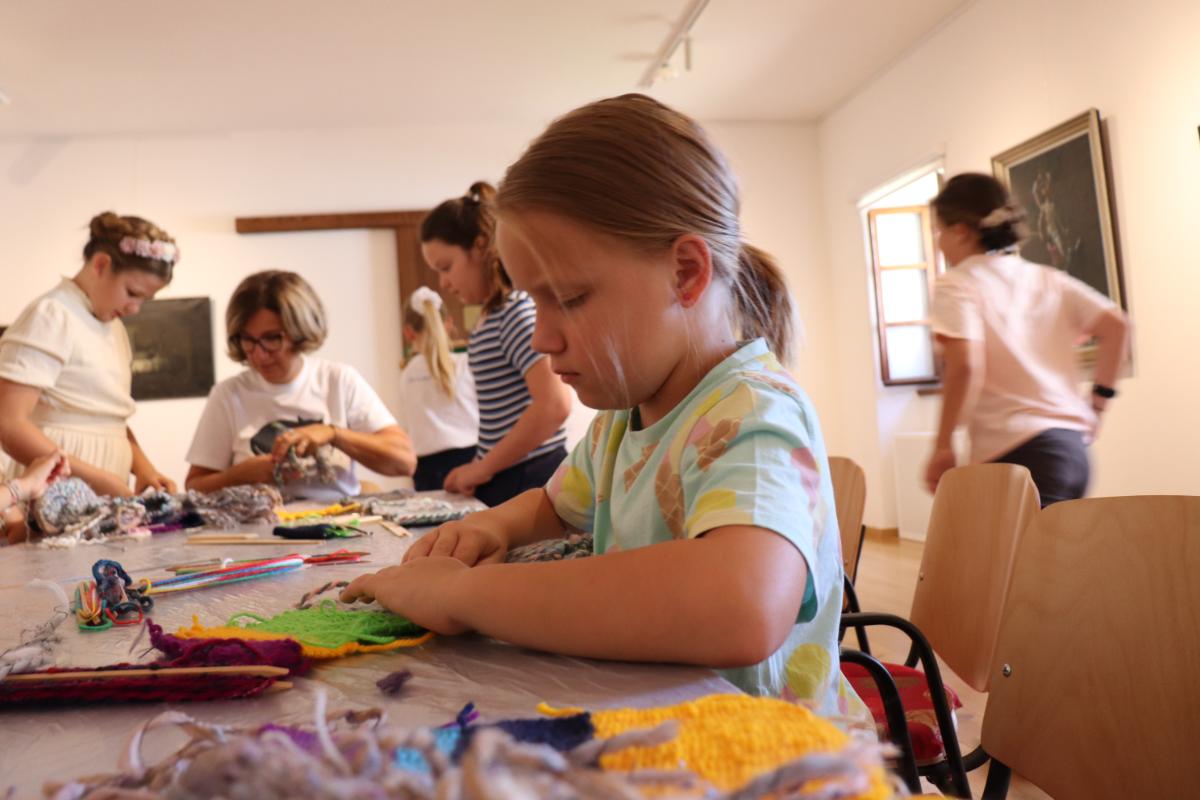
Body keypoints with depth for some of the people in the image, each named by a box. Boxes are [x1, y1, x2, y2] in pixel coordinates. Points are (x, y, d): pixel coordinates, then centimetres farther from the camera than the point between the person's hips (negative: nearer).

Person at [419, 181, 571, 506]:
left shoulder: (518, 309, -13)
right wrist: (478, 468, 4)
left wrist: (482, 468, -13)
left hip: (530, 481, -8)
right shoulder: (489, 318, 13)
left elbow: (554, 405, -23)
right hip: (503, 479, 8)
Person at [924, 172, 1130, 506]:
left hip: (1019, 453, -7)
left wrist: (942, 447, -11)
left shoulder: (957, 285, -4)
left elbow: (965, 366, -18)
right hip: (1072, 447, 7)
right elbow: (1116, 324, 8)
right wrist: (1097, 404, 14)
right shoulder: (1045, 278, 15)